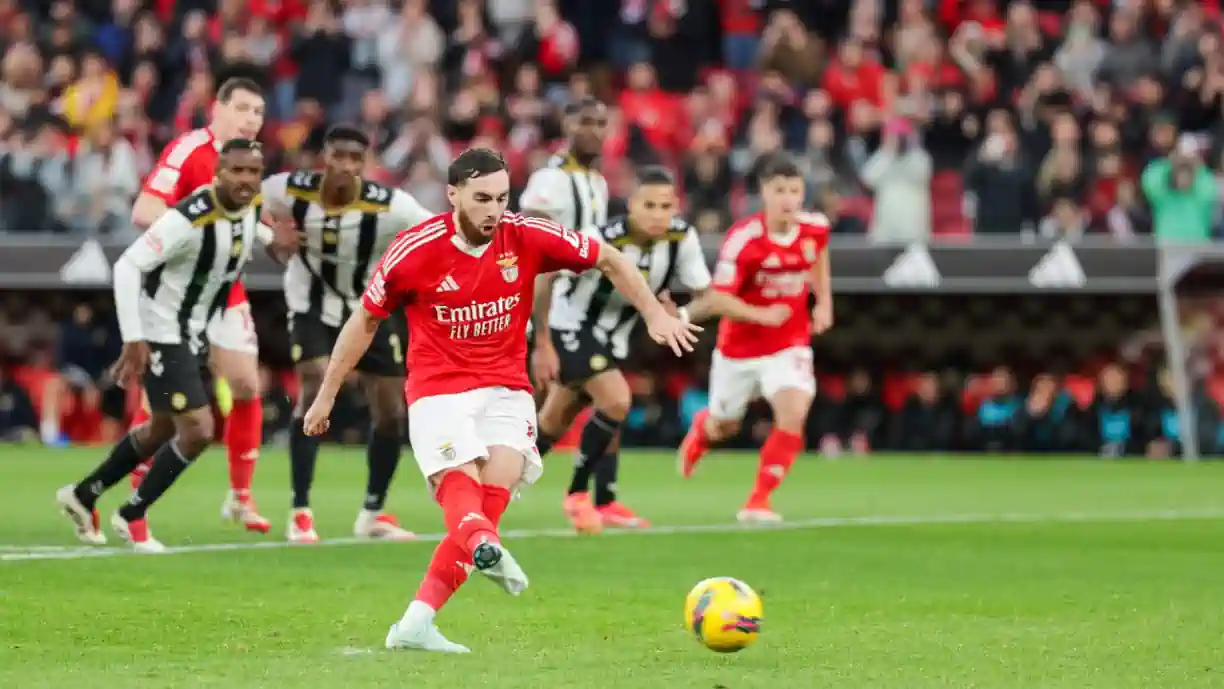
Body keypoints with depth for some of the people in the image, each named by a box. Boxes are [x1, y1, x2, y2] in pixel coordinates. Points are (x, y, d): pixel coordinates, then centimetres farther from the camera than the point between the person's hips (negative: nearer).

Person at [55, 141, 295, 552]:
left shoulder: (251, 206, -4)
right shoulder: (190, 220, -29)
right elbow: (127, 267, -28)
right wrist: (134, 340, -30)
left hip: (194, 335, 9)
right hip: (161, 337, -9)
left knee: (163, 429, 20)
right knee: (198, 431, -12)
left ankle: (82, 495, 38)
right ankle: (132, 516, 7)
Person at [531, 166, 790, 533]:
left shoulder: (682, 238, -16)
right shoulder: (601, 241, -32)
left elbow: (707, 295, -2)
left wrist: (759, 315, -8)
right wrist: (543, 346, -19)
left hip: (611, 336, 6)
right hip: (571, 325, -6)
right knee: (616, 401, -21)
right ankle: (578, 493, -6)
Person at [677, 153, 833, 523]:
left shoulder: (815, 228, -11)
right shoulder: (743, 239, -26)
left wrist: (824, 301, 10)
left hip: (789, 345, 2)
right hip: (740, 346, -2)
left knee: (793, 413, -24)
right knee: (723, 427, 19)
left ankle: (758, 502, -11)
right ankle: (700, 430, 60)